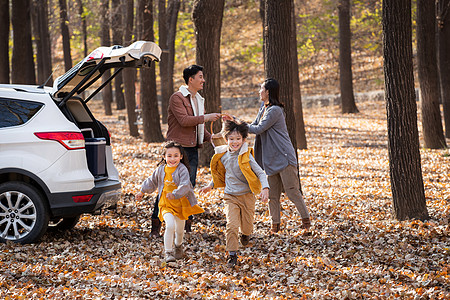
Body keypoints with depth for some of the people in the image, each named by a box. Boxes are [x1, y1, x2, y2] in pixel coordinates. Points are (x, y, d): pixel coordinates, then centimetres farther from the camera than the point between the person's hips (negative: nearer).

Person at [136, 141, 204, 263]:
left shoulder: (182, 170, -15)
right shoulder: (161, 170, -1)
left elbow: (185, 186, -27)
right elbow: (152, 182, 17)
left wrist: (175, 194, -42)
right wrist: (142, 191, 24)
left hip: (181, 203, -1)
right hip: (166, 205, 1)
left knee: (179, 229, 15)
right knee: (170, 225, -22)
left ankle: (178, 246, 48)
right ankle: (168, 252, -15)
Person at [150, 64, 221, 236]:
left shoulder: (199, 100, 18)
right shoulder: (177, 98, -9)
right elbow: (184, 120, -21)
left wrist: (211, 138, 9)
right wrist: (205, 118, -18)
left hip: (192, 149, 7)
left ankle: (187, 226, 13)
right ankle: (156, 225, 1)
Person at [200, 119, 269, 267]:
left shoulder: (246, 156, -12)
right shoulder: (223, 156, 1)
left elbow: (260, 173, -12)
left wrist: (265, 188, -25)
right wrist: (210, 186, 24)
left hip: (247, 195, -2)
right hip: (230, 196, 2)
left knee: (247, 226, 9)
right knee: (231, 225, -14)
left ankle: (245, 234, 47)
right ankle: (232, 255, -3)